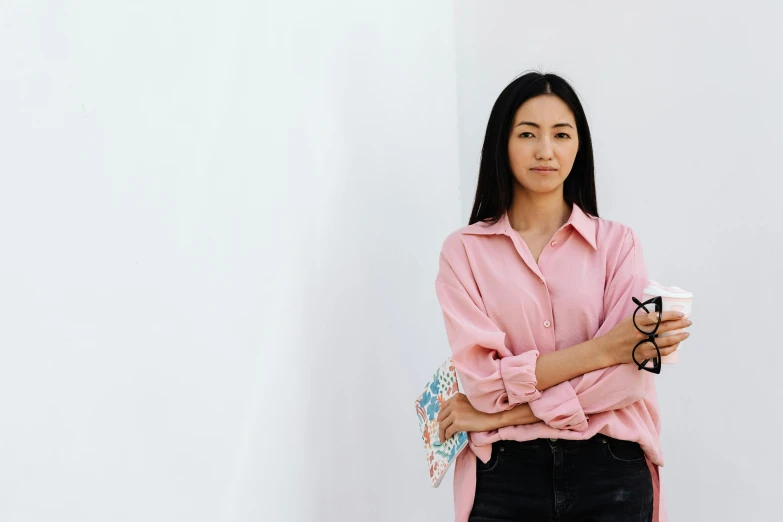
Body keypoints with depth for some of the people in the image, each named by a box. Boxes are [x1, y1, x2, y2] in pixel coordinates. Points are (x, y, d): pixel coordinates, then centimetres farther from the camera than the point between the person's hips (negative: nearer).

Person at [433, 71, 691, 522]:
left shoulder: (618, 242, -1)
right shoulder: (464, 251, -1)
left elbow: (628, 377, -11)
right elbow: (483, 379, -11)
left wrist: (498, 415, -14)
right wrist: (603, 348, -18)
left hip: (611, 473, 1)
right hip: (506, 474, 0)